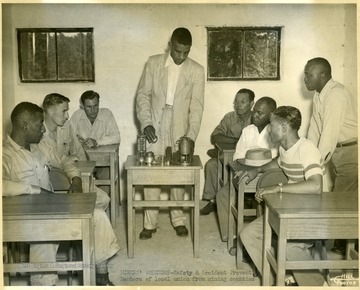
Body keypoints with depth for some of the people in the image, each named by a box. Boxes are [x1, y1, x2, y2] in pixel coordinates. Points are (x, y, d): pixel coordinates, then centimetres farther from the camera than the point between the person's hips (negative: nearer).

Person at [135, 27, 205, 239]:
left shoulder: (197, 70, -4)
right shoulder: (154, 63, -1)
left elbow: (197, 106, -6)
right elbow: (143, 95, 1)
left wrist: (191, 135, -16)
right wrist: (145, 123, -11)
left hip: (180, 130, 0)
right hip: (155, 128, 0)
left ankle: (178, 219, 24)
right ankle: (150, 223, 12)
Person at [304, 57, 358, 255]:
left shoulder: (336, 94, -22)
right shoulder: (319, 95, 6)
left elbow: (330, 133, -26)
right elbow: (315, 127, 6)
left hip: (351, 151, -9)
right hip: (339, 150, 9)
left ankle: (343, 246, 11)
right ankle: (342, 243, 28)